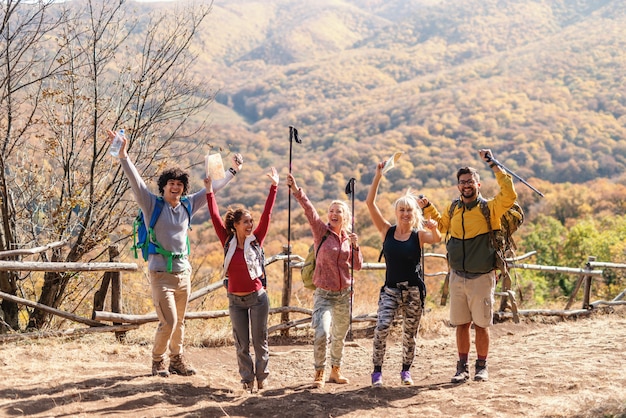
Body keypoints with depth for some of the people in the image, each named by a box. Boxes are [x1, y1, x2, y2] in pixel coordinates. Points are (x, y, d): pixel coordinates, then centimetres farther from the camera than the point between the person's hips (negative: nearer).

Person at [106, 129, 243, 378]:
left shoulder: (188, 205, 6)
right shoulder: (153, 205, -6)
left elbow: (212, 188, 17)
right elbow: (135, 180, -18)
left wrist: (232, 171, 21)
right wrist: (123, 155, -29)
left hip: (184, 272, 5)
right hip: (161, 273, -5)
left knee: (179, 322, 14)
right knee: (168, 322, -9)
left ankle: (177, 360, 28)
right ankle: (158, 361, 13)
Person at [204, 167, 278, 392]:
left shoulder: (256, 241, -2)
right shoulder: (228, 243, 0)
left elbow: (267, 214, -5)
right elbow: (215, 217, -1)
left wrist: (274, 187, -7)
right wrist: (209, 192, -3)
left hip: (257, 298, -1)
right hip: (235, 300, 1)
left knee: (259, 340, 5)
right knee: (241, 343, 7)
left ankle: (262, 376, 18)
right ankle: (247, 378, 19)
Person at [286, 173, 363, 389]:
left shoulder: (349, 238, 7)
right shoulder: (321, 231, -4)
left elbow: (357, 266, 6)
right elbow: (309, 210, -19)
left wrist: (355, 246, -11)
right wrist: (296, 190, -33)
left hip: (344, 294, 4)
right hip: (323, 294, -4)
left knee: (340, 336, 15)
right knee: (322, 334, -19)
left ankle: (335, 371, 34)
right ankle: (319, 373, 0)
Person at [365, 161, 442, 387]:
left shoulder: (419, 235, -1)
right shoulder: (387, 231, 2)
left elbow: (437, 239, -24)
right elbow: (370, 203, -5)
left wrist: (434, 228, -47)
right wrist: (378, 176, -10)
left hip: (413, 290, 0)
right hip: (390, 289, 0)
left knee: (410, 333, 6)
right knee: (382, 327, -17)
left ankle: (406, 371, 24)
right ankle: (377, 371, -8)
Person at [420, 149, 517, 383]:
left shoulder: (489, 208, -7)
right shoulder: (453, 209, 7)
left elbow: (509, 195, -25)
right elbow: (441, 226, 28)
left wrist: (493, 165, -22)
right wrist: (428, 208, 15)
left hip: (482, 278, -4)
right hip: (457, 277, 4)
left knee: (481, 325, 4)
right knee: (461, 324, 9)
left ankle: (481, 367, 17)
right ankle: (462, 367, 17)